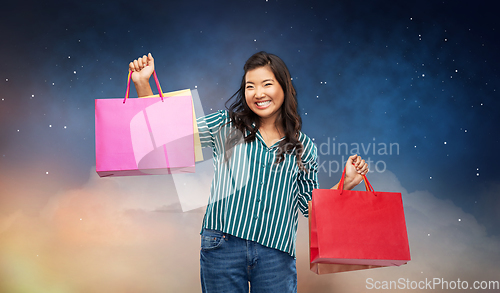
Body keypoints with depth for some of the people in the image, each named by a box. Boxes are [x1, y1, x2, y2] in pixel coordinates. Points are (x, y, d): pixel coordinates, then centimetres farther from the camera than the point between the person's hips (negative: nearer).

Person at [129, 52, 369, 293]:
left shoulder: (304, 147, 7)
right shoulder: (225, 127, 4)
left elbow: (310, 205, 13)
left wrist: (347, 182, 1)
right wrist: (142, 83, -4)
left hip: (276, 254, 1)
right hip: (223, 246, -1)